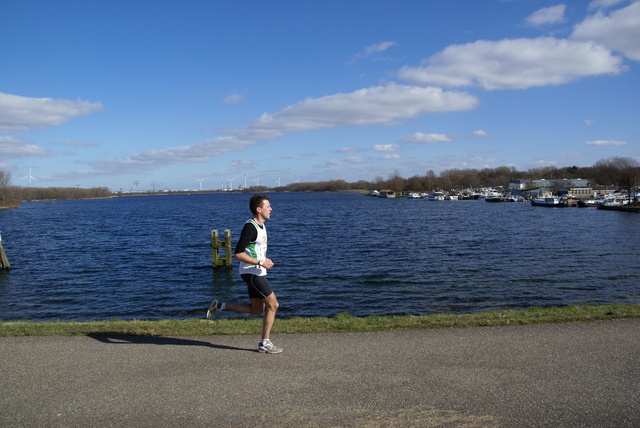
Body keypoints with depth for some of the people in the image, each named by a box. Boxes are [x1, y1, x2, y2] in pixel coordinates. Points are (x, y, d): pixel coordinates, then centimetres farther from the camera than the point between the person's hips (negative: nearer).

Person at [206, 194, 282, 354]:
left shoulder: (261, 225, 12)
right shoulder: (250, 227, -19)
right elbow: (238, 254, -23)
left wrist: (265, 260, 9)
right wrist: (260, 262, -22)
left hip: (257, 273, 10)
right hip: (252, 273, -10)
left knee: (257, 310, 14)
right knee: (273, 305, -4)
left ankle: (220, 305, 21)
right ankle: (265, 343, 7)